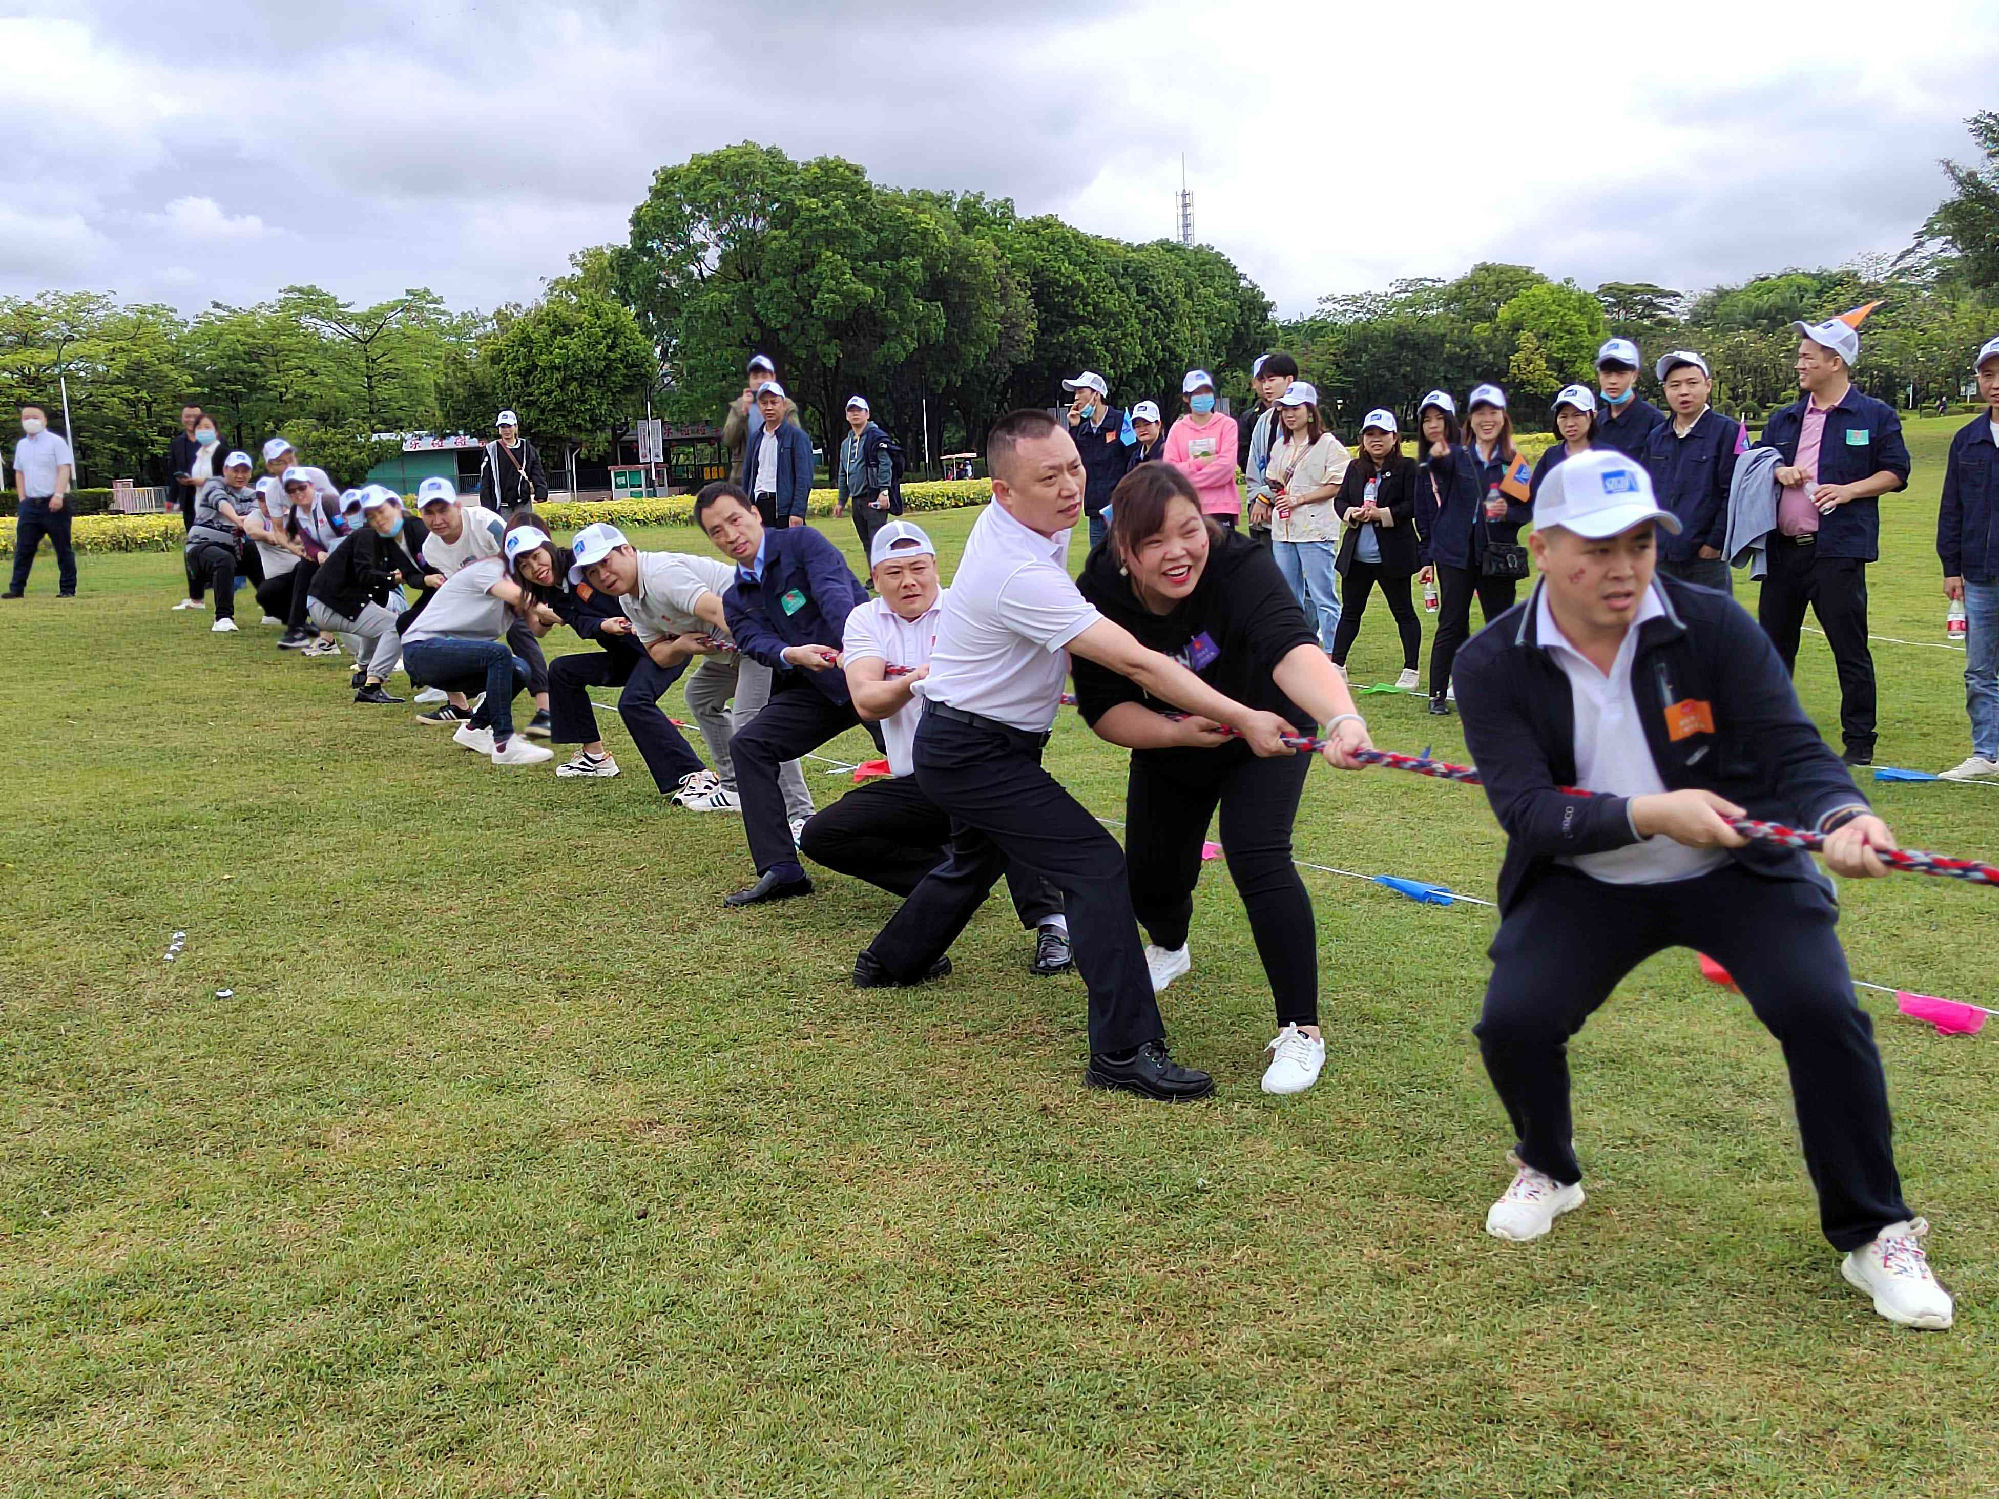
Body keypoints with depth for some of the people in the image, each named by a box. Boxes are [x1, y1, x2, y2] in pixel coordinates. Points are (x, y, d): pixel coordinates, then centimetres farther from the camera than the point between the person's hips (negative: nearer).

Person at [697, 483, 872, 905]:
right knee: (747, 744, -10)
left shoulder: (801, 542, -4)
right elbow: (757, 643, -6)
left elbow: (835, 593, -22)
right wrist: (791, 655, -31)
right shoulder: (736, 600, 13)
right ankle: (780, 870, -9)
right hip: (816, 687, 6)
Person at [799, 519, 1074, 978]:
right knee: (818, 836, -12)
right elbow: (867, 703, -10)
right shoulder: (865, 621, 6)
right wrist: (914, 681, -31)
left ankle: (1049, 919, -36)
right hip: (914, 784, 4)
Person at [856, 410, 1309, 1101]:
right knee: (1095, 865, -16)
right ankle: (1125, 1049, -16)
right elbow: (1135, 662, -33)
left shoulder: (1004, 519, -2)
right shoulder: (1021, 576, -32)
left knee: (976, 856, 32)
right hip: (978, 754, -10)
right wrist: (1242, 719, -31)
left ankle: (895, 958, 54)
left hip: (954, 745, 10)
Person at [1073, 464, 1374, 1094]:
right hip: (1168, 745, 4)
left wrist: (1342, 718, -73)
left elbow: (1290, 647, -55)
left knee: (1257, 856, -23)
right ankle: (1170, 949, 47)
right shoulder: (1101, 595, -26)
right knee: (1150, 877, 8)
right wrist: (1179, 732, -38)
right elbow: (1102, 709, -21)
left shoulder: (1239, 566, -37)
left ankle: (1301, 1030, -9)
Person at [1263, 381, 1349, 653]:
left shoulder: (1328, 444, -4)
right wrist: (1273, 488, 2)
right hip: (1283, 529, 7)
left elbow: (1335, 486, -11)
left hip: (1315, 528, -7)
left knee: (1323, 596, -7)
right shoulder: (1280, 446, 17)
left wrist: (1298, 499, -15)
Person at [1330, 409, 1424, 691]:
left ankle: (1410, 670, 10)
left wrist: (1381, 514, -20)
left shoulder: (1407, 467, -5)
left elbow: (1413, 505, -12)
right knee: (1349, 611, 11)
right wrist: (1351, 513, -11)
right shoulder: (1355, 468, 11)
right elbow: (1339, 500, 11)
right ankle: (1337, 665, 18)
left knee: (1403, 612, 5)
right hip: (1356, 555, 5)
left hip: (1392, 556, -5)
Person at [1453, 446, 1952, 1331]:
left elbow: (1793, 750, -14)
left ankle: (1874, 1235, 3)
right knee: (1513, 1021, -18)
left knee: (1821, 1009, -20)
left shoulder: (1711, 626, -12)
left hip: (1736, 868, 0)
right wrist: (1647, 814, -35)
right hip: (1585, 884, 1)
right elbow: (1524, 808, -20)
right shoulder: (1493, 665, -11)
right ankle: (1548, 1173, 17)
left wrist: (1840, 817, -37)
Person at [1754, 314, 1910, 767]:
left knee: (1850, 650, -3)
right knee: (1774, 644, 10)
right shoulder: (1783, 419, 17)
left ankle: (1859, 742, 4)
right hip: (1782, 549, 5)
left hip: (1838, 551, -5)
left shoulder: (1875, 416, 3)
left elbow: (1895, 472, 2)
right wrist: (1777, 471, 0)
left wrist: (1848, 491, -13)